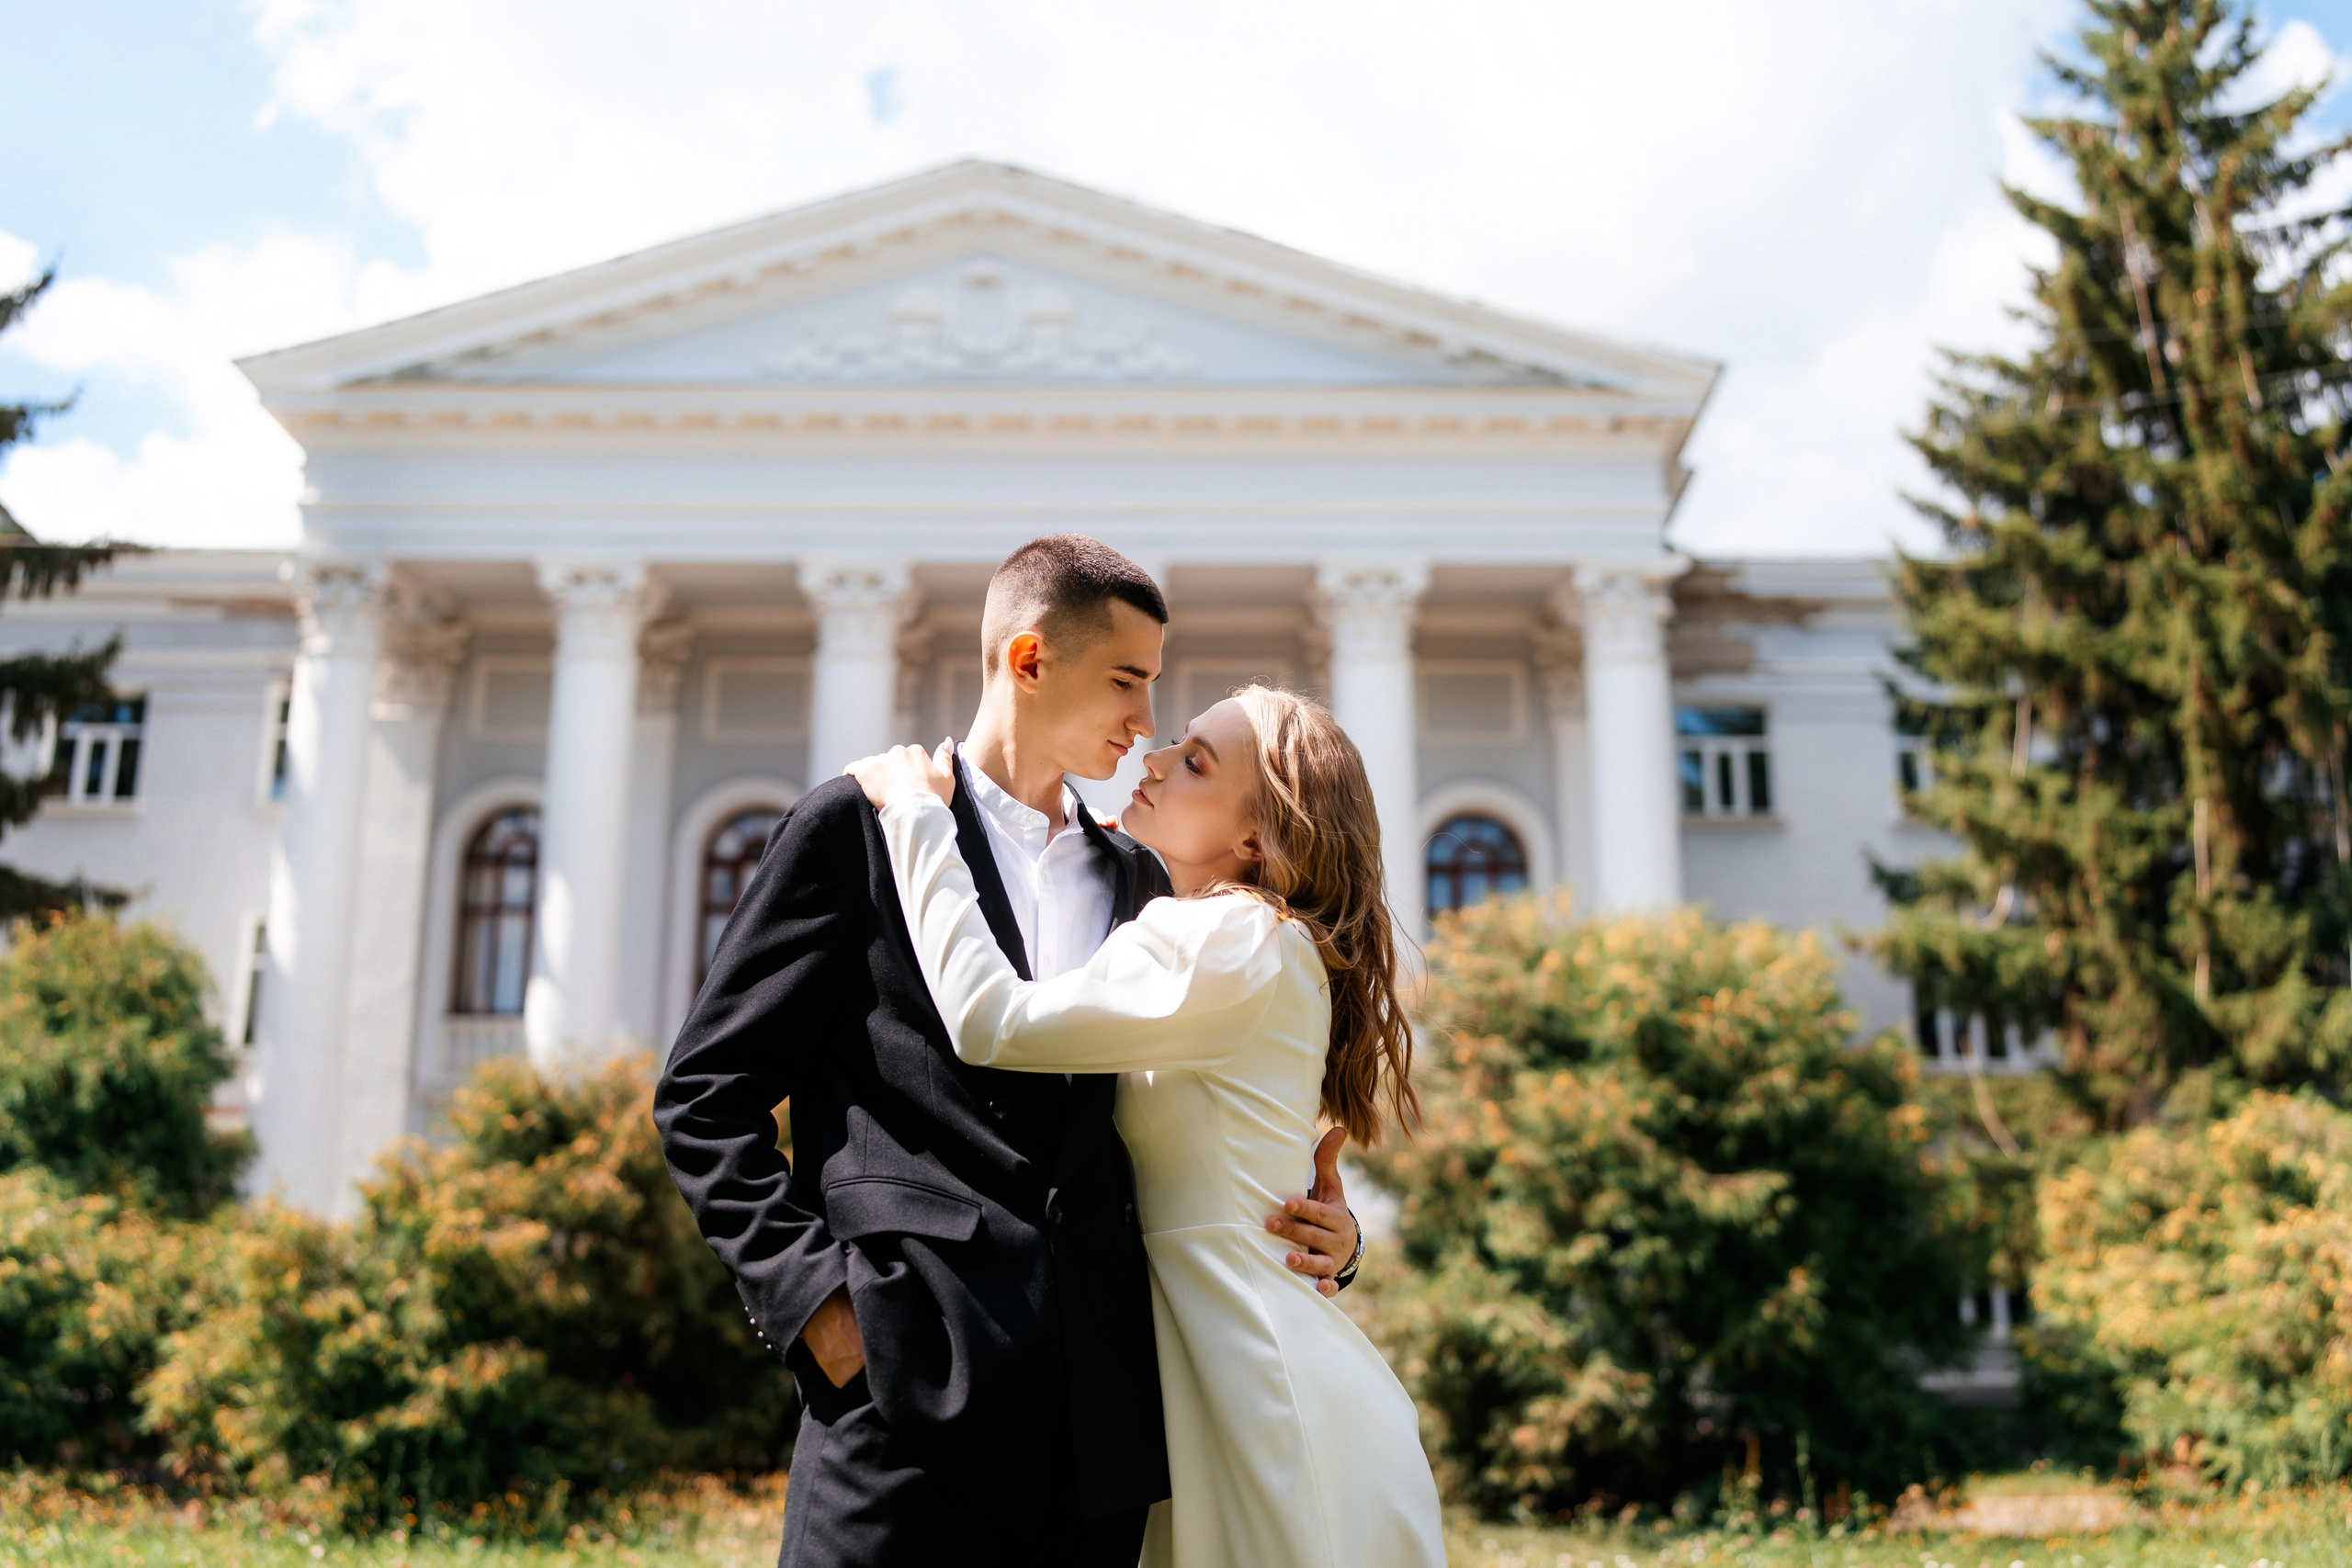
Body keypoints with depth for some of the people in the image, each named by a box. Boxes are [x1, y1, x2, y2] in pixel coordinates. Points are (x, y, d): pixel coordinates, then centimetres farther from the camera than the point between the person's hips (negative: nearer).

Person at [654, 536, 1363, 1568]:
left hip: (1101, 1405, 5)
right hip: (911, 1388, -4)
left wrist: (1318, 1232, 5)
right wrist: (812, 1294, -10)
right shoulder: (853, 827, 5)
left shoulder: (1140, 881, 20)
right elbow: (706, 1094, 3)